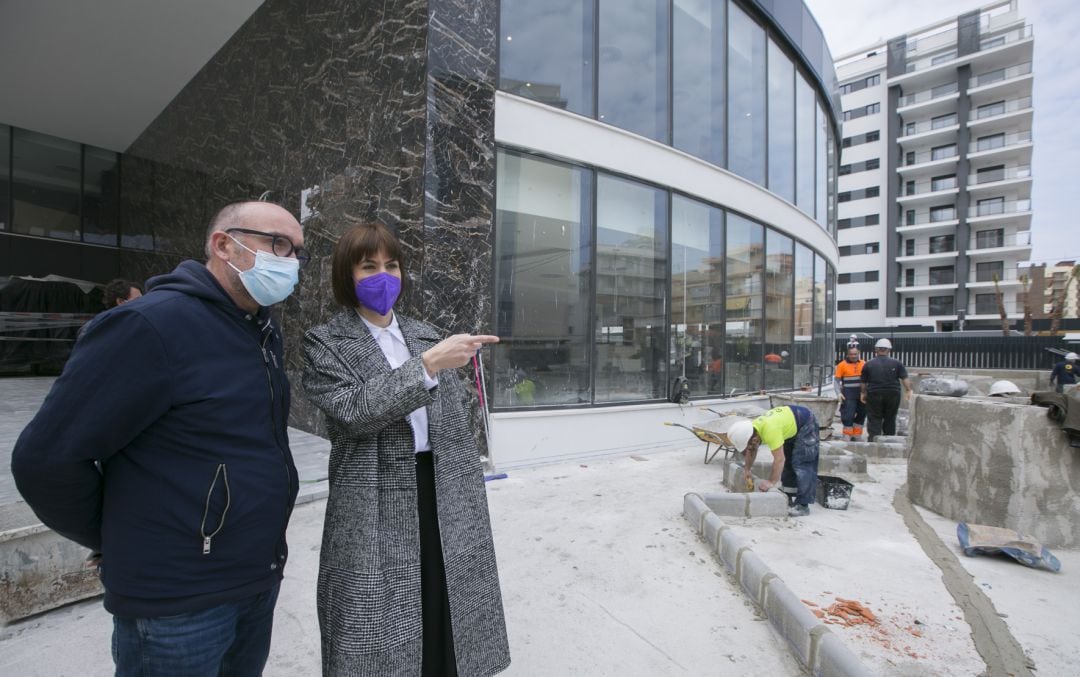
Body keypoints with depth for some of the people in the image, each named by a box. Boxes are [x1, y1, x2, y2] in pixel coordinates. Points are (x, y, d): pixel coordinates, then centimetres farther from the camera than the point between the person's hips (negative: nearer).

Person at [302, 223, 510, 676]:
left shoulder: (425, 335, 12)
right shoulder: (324, 343, -1)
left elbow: (457, 423, 12)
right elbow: (356, 409, -19)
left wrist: (470, 498, 11)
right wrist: (428, 364, -25)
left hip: (442, 499, 4)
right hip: (375, 513, -4)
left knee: (448, 629, 15)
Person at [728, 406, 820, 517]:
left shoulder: (770, 430, -39)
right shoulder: (751, 428, -12)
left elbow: (779, 459, -35)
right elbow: (751, 451, 8)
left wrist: (771, 482, -29)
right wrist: (746, 469, 7)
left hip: (806, 423, -8)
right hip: (791, 423, 9)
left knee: (801, 464, -12)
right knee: (787, 462, 11)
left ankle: (802, 505, -9)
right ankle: (787, 497, 21)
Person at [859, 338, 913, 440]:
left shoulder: (868, 364, -2)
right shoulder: (896, 363, 0)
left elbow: (863, 383, 1)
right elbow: (904, 378, -4)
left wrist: (862, 393, 13)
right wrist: (908, 390, 2)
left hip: (874, 395, -2)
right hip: (893, 395, 2)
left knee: (874, 420, 1)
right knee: (890, 419, 14)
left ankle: (873, 440, -7)